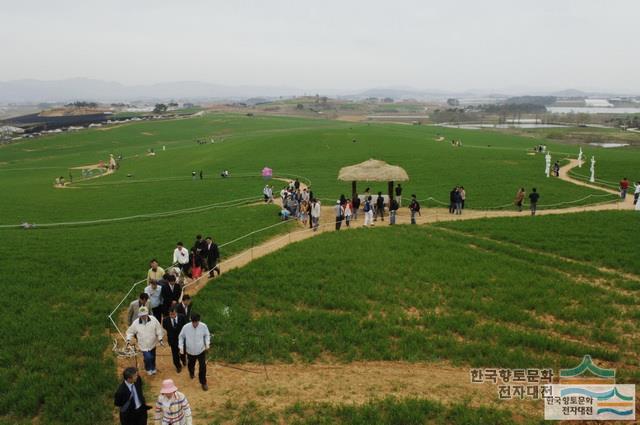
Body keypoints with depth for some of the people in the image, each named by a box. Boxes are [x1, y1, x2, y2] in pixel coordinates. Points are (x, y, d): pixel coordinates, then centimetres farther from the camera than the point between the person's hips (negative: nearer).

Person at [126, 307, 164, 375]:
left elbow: (159, 330, -5)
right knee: (148, 357, -13)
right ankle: (148, 369, 20)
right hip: (144, 345, -2)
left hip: (153, 343, 2)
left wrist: (160, 339, -6)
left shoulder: (153, 320, -15)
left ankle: (153, 368, 48)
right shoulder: (136, 323, -15)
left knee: (153, 357, 19)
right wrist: (128, 339, -15)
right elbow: (130, 332, 0)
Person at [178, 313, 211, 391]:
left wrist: (207, 344, -14)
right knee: (190, 365, 24)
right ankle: (191, 372, 60)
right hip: (190, 352, 1)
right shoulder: (186, 327, -20)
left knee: (203, 367, -1)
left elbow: (207, 335, 0)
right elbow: (181, 337, -3)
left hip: (201, 351, -1)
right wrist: (181, 346, -12)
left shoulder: (203, 326, -19)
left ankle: (203, 382, 22)